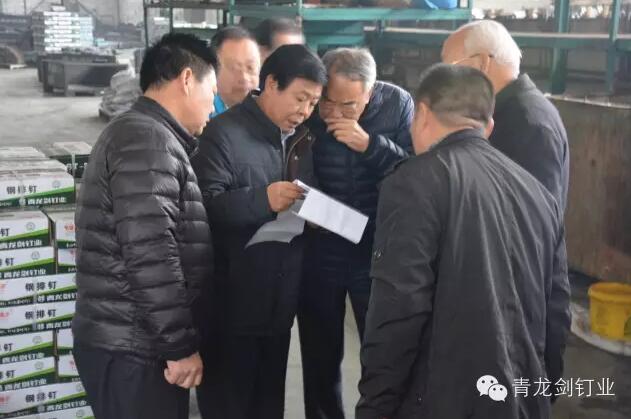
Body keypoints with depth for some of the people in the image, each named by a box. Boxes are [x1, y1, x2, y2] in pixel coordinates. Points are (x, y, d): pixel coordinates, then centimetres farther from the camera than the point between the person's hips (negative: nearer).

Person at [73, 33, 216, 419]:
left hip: (136, 342, 10)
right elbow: (152, 256, -24)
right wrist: (181, 345, -19)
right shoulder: (147, 141, -17)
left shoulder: (150, 137, 17)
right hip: (131, 349, -10)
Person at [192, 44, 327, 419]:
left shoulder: (302, 139, 12)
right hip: (233, 304, -7)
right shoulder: (225, 133, -11)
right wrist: (262, 200, -30)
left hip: (280, 302, 7)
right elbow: (205, 205, -20)